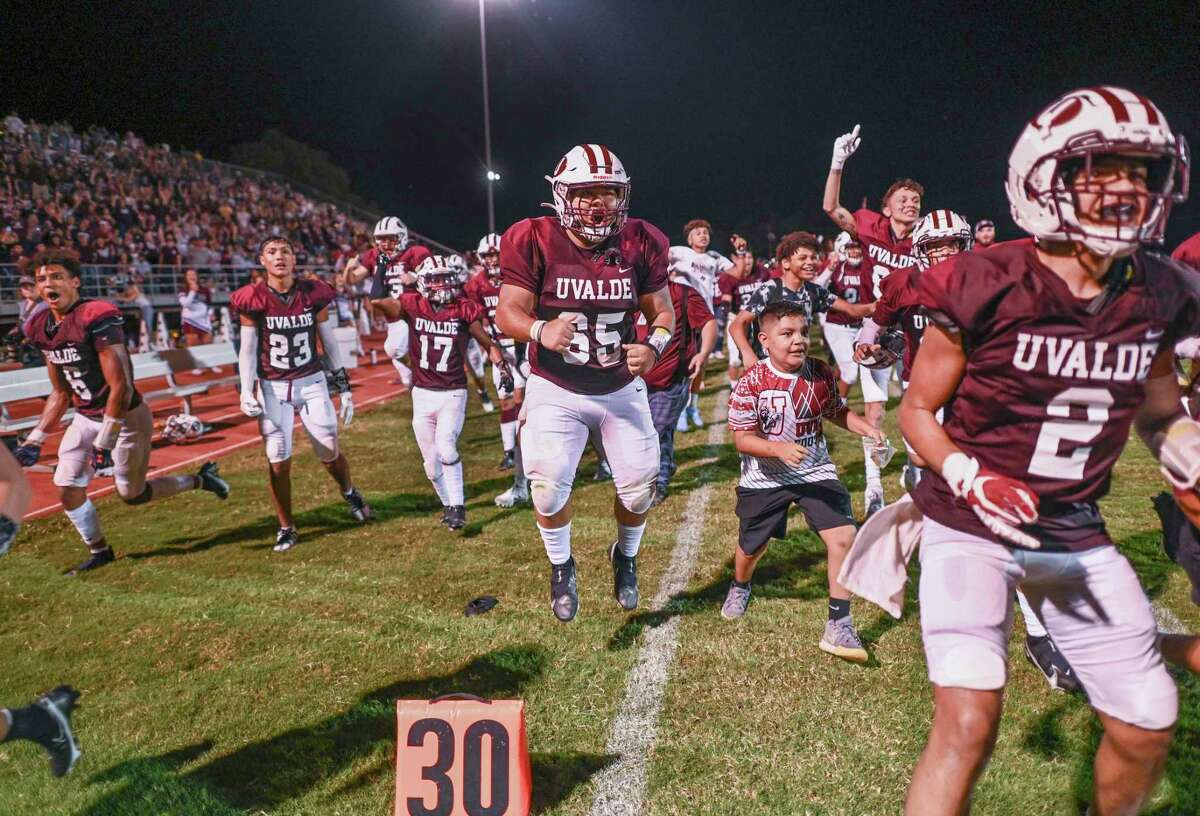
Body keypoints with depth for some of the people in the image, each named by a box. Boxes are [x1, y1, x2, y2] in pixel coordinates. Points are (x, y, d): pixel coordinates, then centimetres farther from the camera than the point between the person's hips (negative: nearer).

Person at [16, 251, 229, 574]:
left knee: (132, 495, 5)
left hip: (125, 416, -7)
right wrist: (35, 439, 8)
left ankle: (199, 480, 26)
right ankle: (99, 552, 25)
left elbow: (120, 386, -24)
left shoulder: (97, 318, -23)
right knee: (67, 489, 5)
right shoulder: (40, 328, 3)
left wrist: (105, 441, -22)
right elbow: (60, 393, 12)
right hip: (84, 418, 7)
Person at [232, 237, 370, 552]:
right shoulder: (253, 299, -8)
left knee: (329, 453, 4)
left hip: (312, 382, 1)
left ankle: (350, 492, 38)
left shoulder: (313, 293, -5)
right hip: (273, 387, -1)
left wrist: (344, 387, 4)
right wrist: (247, 392, -12)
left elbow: (329, 342, 3)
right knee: (278, 461, -1)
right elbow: (248, 350, -1)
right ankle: (286, 528, 17)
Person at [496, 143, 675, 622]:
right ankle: (561, 568, 22)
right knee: (548, 482, -10)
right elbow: (508, 312, -17)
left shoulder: (640, 243, -8)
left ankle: (626, 558, 38)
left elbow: (663, 312, -1)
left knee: (640, 481, 5)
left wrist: (654, 346, -23)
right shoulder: (534, 241, -16)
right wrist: (541, 330, -39)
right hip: (555, 390, -2)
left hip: (621, 388, 2)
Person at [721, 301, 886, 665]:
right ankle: (739, 587, 54)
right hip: (764, 477, -2)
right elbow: (742, 439, -18)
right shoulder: (751, 383, -18)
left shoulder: (821, 373, -7)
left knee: (844, 536, -15)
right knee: (751, 546, 16)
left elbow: (838, 412, 11)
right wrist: (780, 448, -33)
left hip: (816, 471, 2)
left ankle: (838, 627, 0)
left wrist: (867, 428, -6)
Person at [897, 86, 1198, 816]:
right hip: (971, 526, -5)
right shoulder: (988, 288, -17)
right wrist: (970, 480, -24)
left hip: (1077, 534, 6)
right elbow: (918, 410, -8)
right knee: (969, 721, -17)